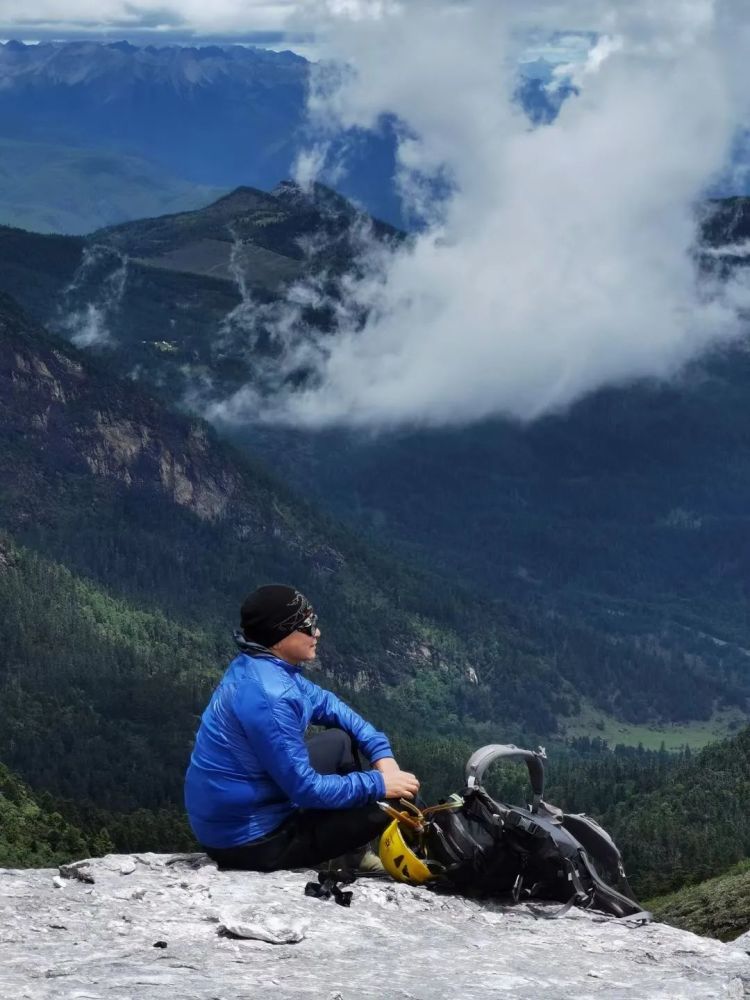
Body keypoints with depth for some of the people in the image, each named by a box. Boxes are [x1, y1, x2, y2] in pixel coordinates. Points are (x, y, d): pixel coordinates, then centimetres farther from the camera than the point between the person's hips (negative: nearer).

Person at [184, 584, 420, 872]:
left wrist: (382, 753, 3)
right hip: (247, 841, -10)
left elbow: (326, 704, 14)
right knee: (382, 809, -10)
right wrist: (378, 784, -15)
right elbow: (306, 789, -25)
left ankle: (355, 852, 22)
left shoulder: (258, 666, 0)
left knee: (340, 741, 17)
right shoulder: (268, 697, -29)